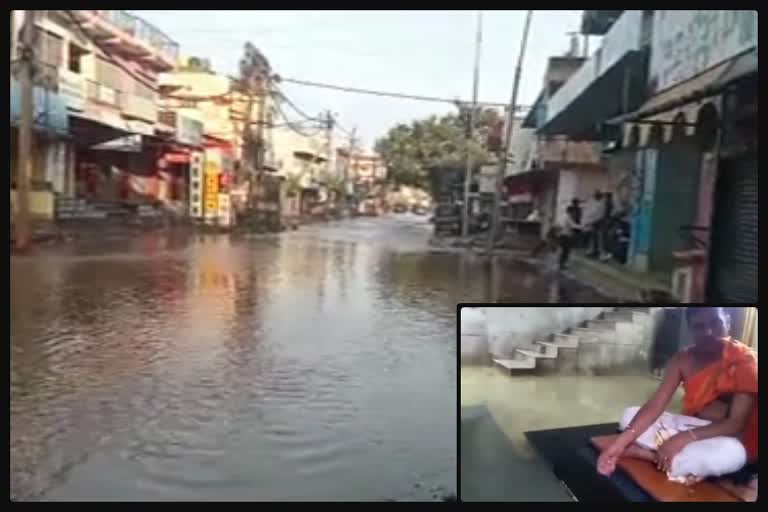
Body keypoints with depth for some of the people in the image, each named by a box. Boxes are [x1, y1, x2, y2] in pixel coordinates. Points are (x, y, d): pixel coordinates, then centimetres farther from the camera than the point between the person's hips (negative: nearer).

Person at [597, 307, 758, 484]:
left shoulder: (745, 360, -17)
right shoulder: (683, 359, -5)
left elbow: (736, 423, -24)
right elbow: (655, 405, -14)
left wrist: (684, 438, -36)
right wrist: (622, 441, -29)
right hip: (689, 426, 5)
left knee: (732, 453, -40)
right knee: (629, 416, -11)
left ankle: (649, 453, -27)